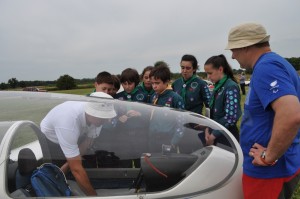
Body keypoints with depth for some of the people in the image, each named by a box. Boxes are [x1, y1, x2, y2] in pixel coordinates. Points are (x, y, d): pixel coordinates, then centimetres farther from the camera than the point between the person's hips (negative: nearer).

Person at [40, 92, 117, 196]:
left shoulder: (97, 114, -28)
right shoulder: (68, 122, -46)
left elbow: (87, 141, -13)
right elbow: (76, 168, -43)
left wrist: (66, 167, -18)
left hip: (74, 137, 5)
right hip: (50, 139, -4)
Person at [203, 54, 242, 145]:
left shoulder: (231, 87, -16)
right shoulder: (217, 87, 9)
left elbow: (230, 117, -22)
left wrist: (213, 135, -15)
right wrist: (208, 129, 1)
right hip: (215, 134, 7)